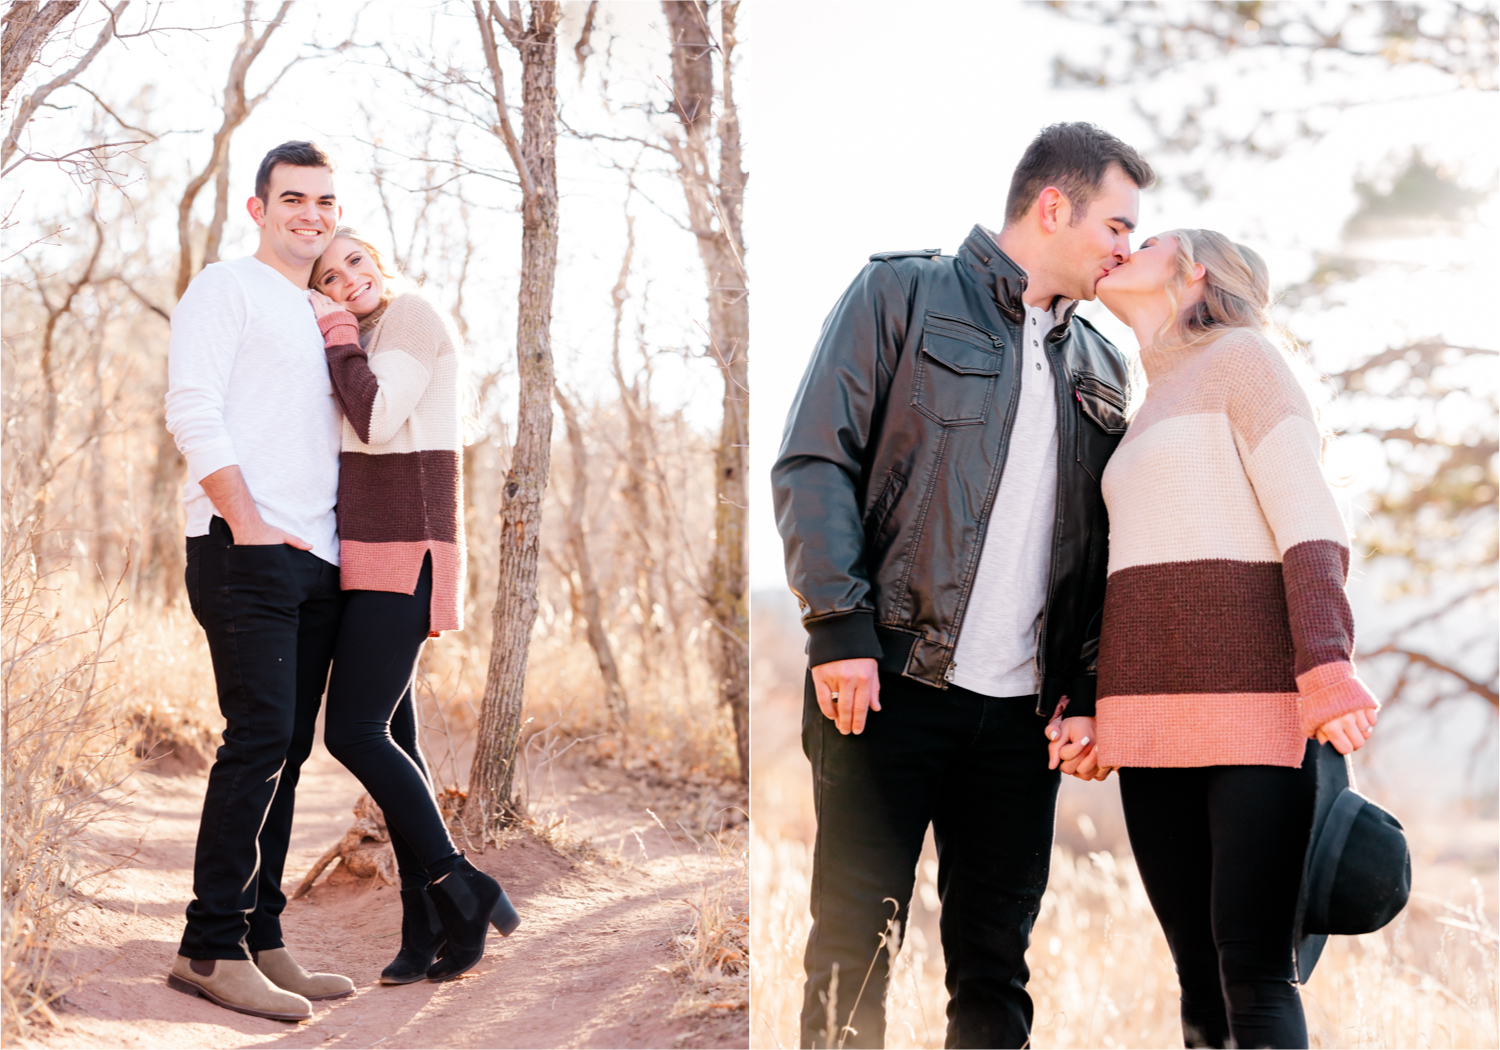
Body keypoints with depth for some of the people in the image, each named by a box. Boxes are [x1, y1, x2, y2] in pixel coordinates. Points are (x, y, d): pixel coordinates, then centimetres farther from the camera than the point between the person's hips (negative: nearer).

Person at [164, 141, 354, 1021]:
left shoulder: (323, 316, 25)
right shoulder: (225, 290, 2)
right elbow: (194, 411, -9)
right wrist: (247, 523, -15)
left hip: (317, 560, 8)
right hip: (247, 551, -8)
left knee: (286, 751, 6)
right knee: (260, 737, -15)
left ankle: (262, 941, 10)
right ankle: (212, 947, -13)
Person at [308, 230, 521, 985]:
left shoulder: (411, 315, -9)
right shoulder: (363, 341, 18)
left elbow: (375, 422, -19)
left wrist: (335, 330, -10)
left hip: (401, 557, -10)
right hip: (372, 559, 10)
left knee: (353, 731, -15)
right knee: (388, 739, 5)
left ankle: (460, 889, -8)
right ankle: (429, 931, 7)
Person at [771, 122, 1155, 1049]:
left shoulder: (1100, 365, 18)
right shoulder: (903, 295, 3)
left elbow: (1103, 544, 16)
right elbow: (815, 463, -5)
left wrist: (1090, 692, 4)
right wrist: (840, 627, -14)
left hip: (1024, 708, 5)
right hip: (889, 684, -5)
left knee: (998, 955, 8)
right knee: (856, 943, -3)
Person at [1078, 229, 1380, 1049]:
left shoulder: (1242, 353, 3)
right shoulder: (1150, 414, 26)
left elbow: (1308, 519, -10)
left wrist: (1326, 665, -23)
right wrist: (1100, 714, 14)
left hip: (1250, 695, -7)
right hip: (1150, 704, 7)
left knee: (1254, 971, -14)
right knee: (1199, 974, 1)